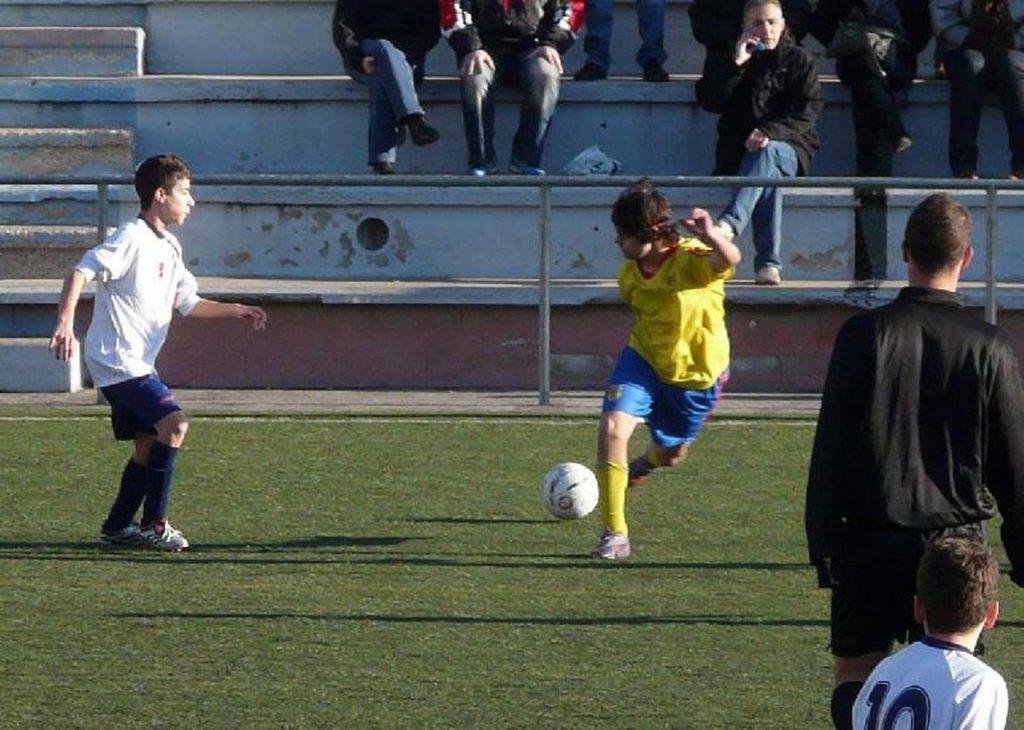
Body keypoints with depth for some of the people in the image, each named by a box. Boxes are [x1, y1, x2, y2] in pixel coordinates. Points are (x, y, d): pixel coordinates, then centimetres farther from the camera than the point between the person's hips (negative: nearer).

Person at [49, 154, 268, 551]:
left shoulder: (169, 248, 15)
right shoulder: (131, 239, -14)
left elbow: (189, 302, 24)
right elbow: (82, 271, -23)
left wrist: (236, 310, 13)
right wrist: (65, 323, -35)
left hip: (138, 363, 10)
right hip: (117, 361, -10)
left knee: (149, 443, 12)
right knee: (174, 423, -20)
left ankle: (118, 526, 24)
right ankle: (153, 524, -15)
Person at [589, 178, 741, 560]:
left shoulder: (692, 259, -28)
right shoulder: (631, 271, -8)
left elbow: (730, 260, -52)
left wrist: (711, 236, -73)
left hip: (696, 373, -3)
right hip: (645, 359, 3)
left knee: (670, 454, 18)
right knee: (612, 428, -22)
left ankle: (649, 461, 60)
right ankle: (614, 535, -14)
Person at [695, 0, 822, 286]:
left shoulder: (798, 60, 10)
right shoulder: (724, 58, 15)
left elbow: (808, 111, -2)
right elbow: (709, 101, 1)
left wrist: (770, 132, -19)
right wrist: (736, 64, -9)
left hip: (788, 148, -1)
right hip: (736, 152, 1)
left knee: (766, 154, -37)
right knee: (769, 175, -34)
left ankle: (729, 224, -57)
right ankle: (769, 263, -47)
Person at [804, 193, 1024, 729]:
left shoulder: (863, 335, -6)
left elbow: (830, 450, -5)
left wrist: (822, 543, 1)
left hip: (872, 539, -1)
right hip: (957, 538, 1)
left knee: (854, 671, 10)